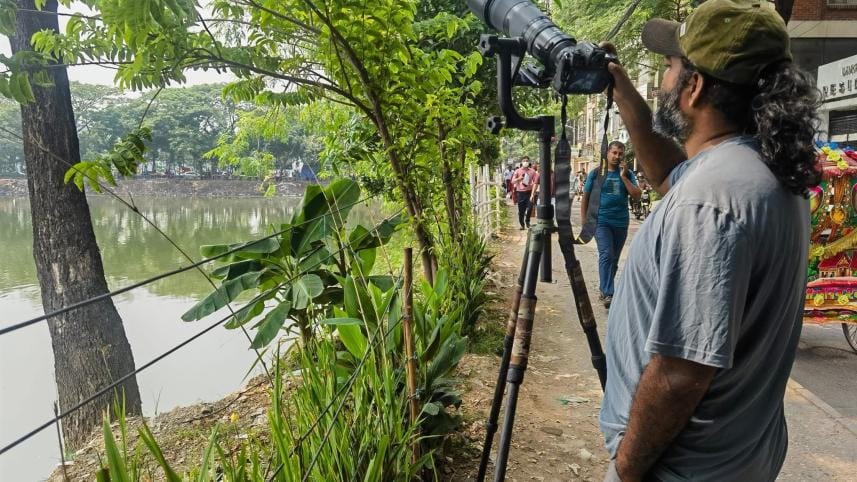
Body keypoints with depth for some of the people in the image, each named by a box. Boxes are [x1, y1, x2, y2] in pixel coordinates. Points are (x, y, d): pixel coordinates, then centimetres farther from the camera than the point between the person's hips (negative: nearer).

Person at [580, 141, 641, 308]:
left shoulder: (628, 174, 7)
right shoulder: (596, 173, 2)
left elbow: (637, 195, -4)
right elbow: (585, 198, 4)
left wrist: (623, 177, -11)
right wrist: (584, 222, -1)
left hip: (621, 223, 3)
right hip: (601, 221, -3)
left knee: (614, 259, 9)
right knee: (606, 255, -17)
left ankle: (604, 289, 23)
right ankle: (608, 294, -19)